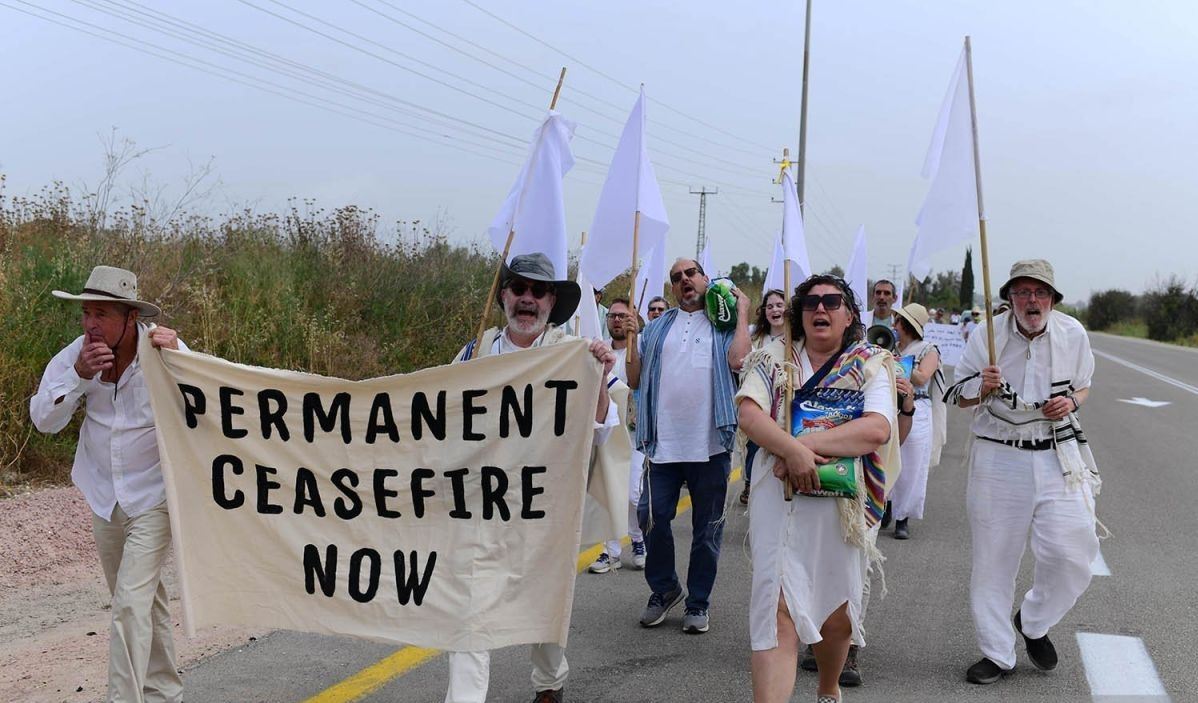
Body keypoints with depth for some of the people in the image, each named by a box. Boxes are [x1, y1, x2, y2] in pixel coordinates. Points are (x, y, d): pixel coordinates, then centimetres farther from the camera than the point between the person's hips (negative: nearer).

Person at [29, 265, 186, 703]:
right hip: (104, 498, 5)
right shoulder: (76, 354, -8)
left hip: (153, 498, -5)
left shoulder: (165, 351, -18)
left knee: (130, 604, -14)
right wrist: (79, 375, -25)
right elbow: (43, 420, -10)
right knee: (144, 600, 19)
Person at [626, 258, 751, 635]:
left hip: (710, 444, -2)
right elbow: (635, 379, 10)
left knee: (707, 528, 7)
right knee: (652, 518, 1)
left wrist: (742, 311, -6)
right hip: (664, 443, 3)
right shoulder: (658, 328, 14)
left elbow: (737, 359, -16)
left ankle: (698, 603, 21)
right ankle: (664, 588, 24)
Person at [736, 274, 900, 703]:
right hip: (781, 501, -1)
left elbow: (877, 429, -11)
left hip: (846, 505, 1)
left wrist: (808, 443, -18)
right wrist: (793, 450, -23)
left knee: (838, 615, 12)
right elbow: (749, 414, -7)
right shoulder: (773, 359, 9)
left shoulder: (872, 365, 5)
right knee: (779, 614, -11)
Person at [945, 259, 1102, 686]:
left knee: (1072, 553, -9)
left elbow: (1083, 387, 15)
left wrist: (1071, 402, -8)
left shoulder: (1073, 334, 0)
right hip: (998, 459, -1)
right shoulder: (988, 335, -4)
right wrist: (982, 389, -18)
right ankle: (997, 654, 21)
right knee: (993, 559, 5)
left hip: (1058, 458, 1)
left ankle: (1033, 622, 22)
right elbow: (958, 398, 4)